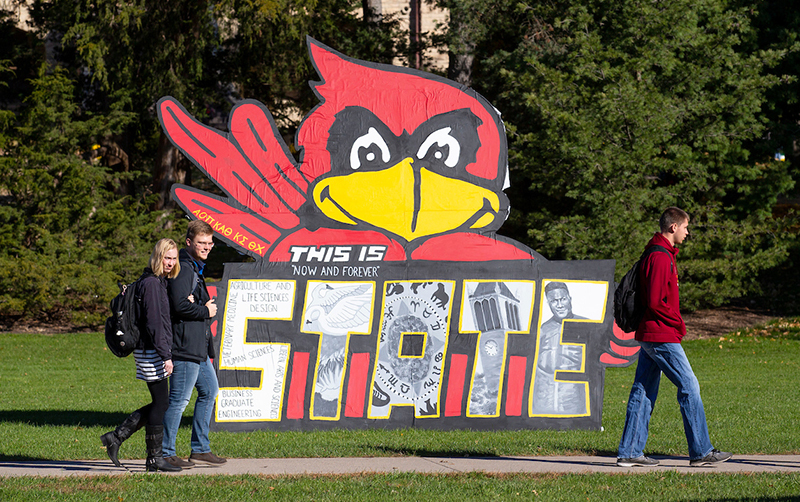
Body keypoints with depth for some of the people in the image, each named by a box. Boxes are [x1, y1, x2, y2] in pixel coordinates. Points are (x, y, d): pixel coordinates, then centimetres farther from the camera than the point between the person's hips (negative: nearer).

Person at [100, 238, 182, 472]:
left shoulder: (159, 282, 16)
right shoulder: (151, 283, -14)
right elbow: (154, 323, -20)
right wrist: (165, 356, -21)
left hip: (150, 351, 10)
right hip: (151, 351, -10)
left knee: (159, 403, 12)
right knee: (160, 403, -5)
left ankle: (116, 437, 14)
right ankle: (154, 458, 1)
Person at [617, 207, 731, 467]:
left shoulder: (661, 254, 17)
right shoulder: (660, 258, -16)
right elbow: (655, 302, -22)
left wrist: (676, 322, 14)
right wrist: (678, 322, -9)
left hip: (648, 335, 10)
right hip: (662, 336, -10)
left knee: (643, 391, 9)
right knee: (689, 387, -5)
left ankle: (629, 452, 9)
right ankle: (701, 451, -2)